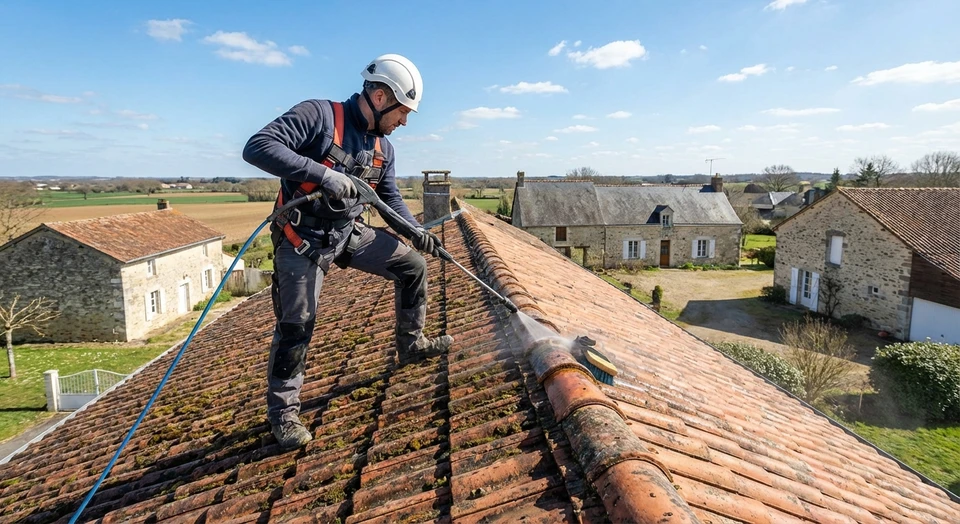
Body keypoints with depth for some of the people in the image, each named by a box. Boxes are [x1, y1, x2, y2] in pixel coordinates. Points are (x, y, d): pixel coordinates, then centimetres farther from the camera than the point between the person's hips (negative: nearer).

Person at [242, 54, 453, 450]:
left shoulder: (382, 148, 6)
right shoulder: (318, 115, -17)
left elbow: (391, 199, 15)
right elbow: (257, 147, -27)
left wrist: (417, 231, -1)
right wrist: (322, 173, -34)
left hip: (350, 233, 7)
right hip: (303, 239, -7)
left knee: (413, 266, 6)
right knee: (296, 325, -5)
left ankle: (411, 344, 24)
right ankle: (283, 412, 14)